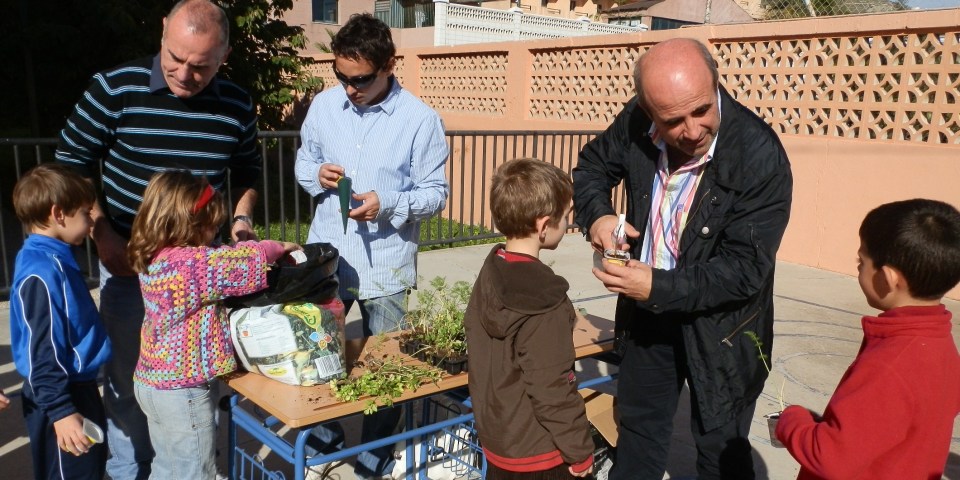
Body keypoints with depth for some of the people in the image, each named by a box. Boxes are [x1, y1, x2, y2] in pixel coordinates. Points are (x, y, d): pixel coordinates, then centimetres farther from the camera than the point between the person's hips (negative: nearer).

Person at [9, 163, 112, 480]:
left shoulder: (54, 259, 6)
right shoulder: (42, 272, -24)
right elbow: (43, 350, -24)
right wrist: (60, 411, -23)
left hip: (76, 387, 10)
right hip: (62, 396, -10)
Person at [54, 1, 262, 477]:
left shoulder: (237, 106, -3)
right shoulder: (115, 88, -13)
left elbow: (246, 173, 13)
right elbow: (72, 162, -4)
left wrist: (241, 218, -3)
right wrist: (102, 234, -12)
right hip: (129, 260, -2)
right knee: (129, 378, 9)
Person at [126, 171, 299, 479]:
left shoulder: (153, 259, 2)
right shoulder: (190, 263, -27)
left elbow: (221, 260, 8)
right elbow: (249, 259, -25)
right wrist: (279, 247, -4)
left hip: (154, 382, 9)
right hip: (183, 392, -9)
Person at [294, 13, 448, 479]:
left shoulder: (420, 119, -12)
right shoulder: (324, 105, 0)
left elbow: (435, 192, -9)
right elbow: (303, 161, 13)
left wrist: (388, 204, -26)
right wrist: (316, 174, -11)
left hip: (385, 266, -3)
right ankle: (325, 429, 45)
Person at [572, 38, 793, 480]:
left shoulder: (761, 156, -27)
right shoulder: (635, 123, -14)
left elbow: (746, 270, -25)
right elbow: (592, 166, 5)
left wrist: (659, 287, -30)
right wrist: (596, 214, -15)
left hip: (719, 325, -4)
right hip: (647, 310, 4)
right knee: (639, 427, 25)